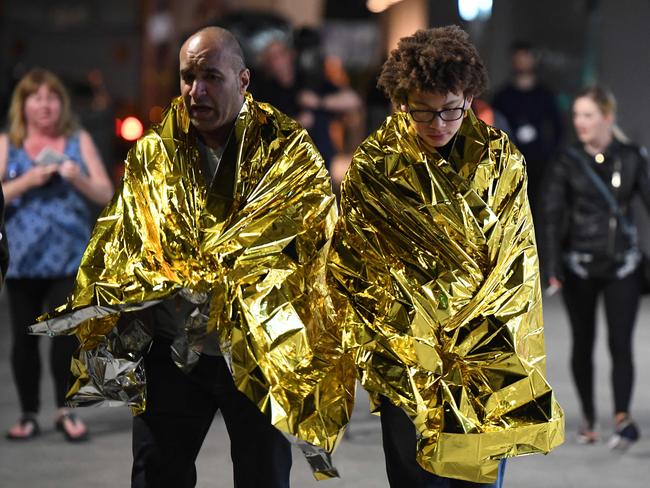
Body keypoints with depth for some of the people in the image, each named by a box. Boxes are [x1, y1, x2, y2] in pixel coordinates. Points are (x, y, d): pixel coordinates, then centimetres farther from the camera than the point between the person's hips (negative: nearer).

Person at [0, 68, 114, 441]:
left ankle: (66, 410, 3)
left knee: (68, 332, -9)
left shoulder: (79, 141, 8)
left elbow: (105, 194, 5)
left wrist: (77, 178, -13)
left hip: (70, 256, 0)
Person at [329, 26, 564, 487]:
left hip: (488, 357, 1)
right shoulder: (374, 167, -5)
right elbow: (351, 268, 1)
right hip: (407, 358, -1)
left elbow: (518, 260, 4)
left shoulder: (501, 159, 0)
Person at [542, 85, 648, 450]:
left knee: (621, 342, -9)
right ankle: (589, 417, 20)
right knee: (583, 343, 8)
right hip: (580, 265, 1)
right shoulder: (568, 162, -1)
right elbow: (554, 216, -4)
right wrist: (554, 267, -13)